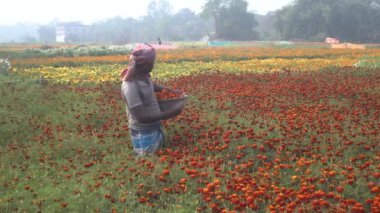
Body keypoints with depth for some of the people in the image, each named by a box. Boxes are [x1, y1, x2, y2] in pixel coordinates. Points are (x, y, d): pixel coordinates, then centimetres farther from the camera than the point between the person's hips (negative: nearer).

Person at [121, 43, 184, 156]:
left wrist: (168, 89, 9)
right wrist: (169, 114, -29)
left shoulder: (143, 75, -4)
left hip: (155, 128, 9)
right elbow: (141, 116, -30)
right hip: (143, 134, -9)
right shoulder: (130, 86, -29)